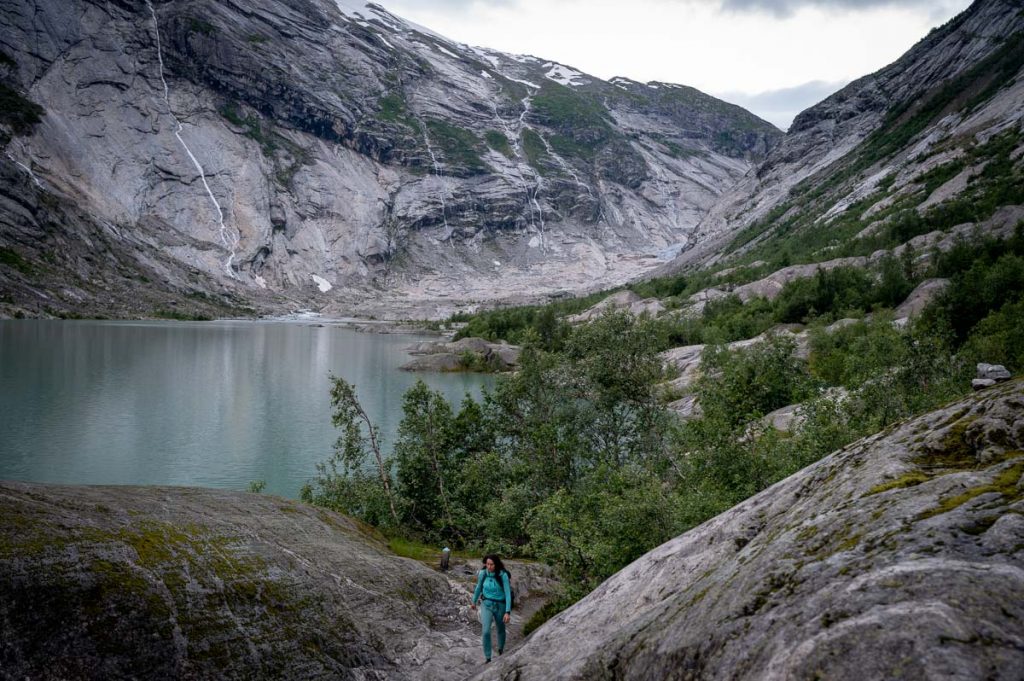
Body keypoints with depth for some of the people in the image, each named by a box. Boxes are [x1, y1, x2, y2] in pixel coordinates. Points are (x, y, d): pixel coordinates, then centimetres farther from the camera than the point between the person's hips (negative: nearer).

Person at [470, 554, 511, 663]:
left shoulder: (503, 575, -22)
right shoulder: (482, 573, -13)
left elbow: (508, 594, -21)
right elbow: (478, 588, 6)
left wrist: (508, 612, -27)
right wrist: (474, 602, 19)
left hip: (500, 606, -1)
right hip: (486, 605, 1)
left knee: (500, 630, 20)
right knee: (486, 631, -17)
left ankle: (501, 648, 51)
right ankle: (487, 658, -3)